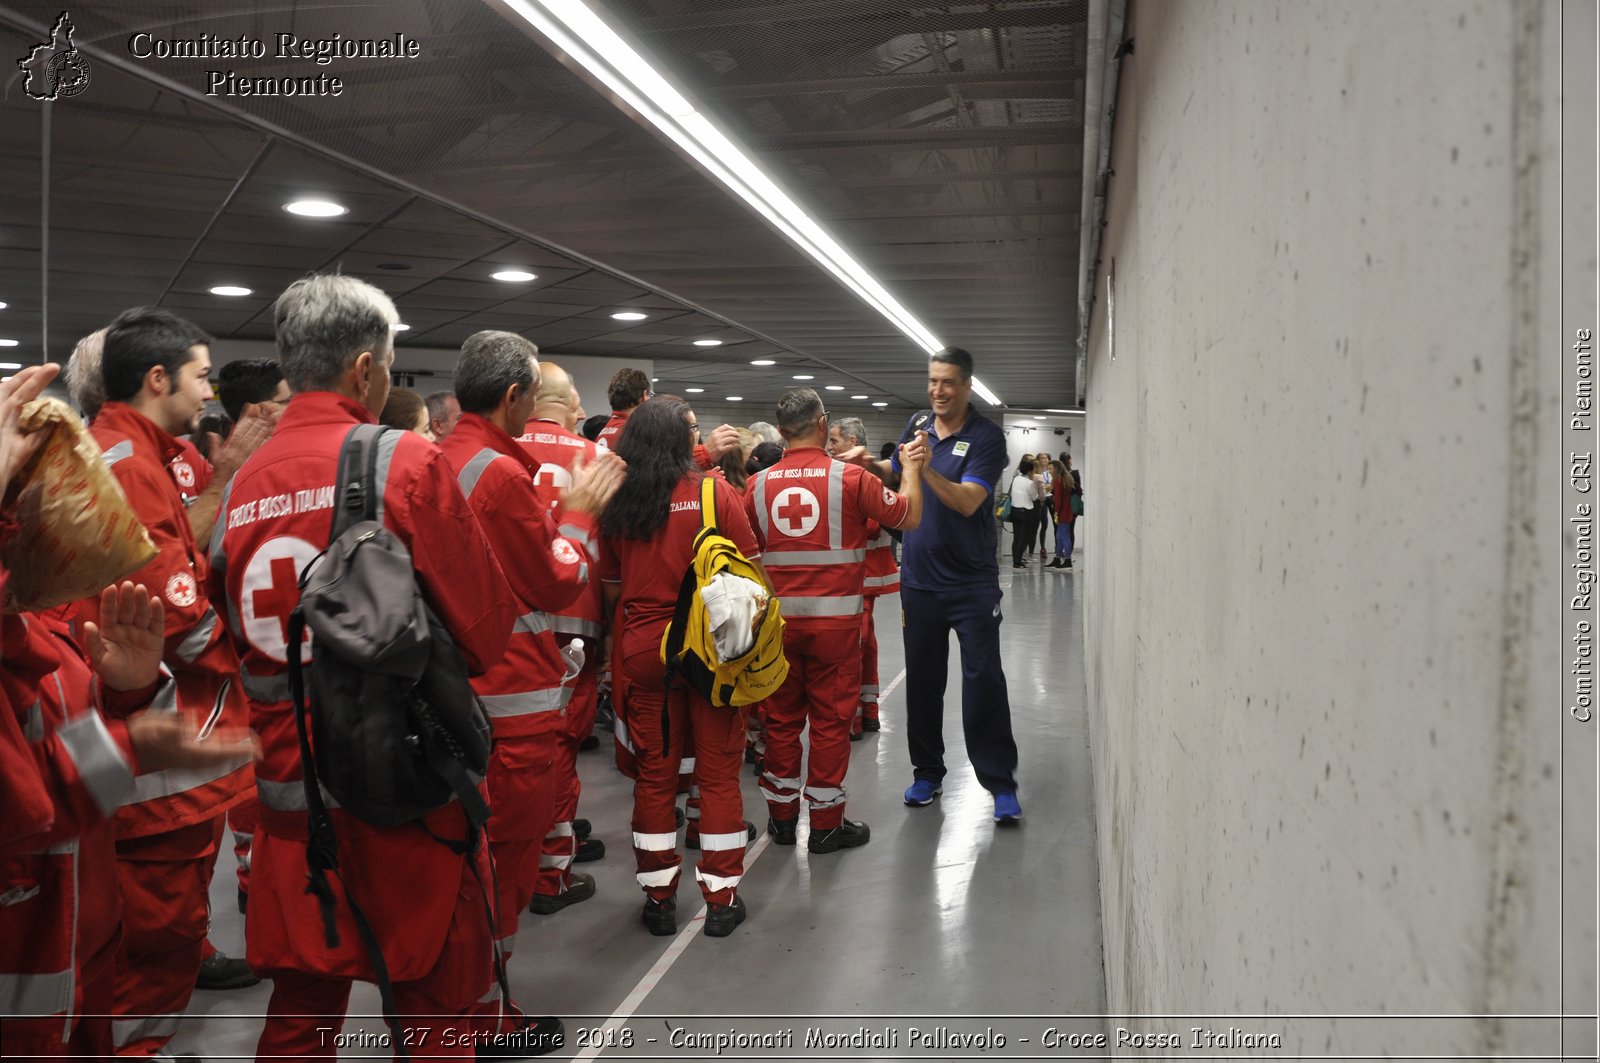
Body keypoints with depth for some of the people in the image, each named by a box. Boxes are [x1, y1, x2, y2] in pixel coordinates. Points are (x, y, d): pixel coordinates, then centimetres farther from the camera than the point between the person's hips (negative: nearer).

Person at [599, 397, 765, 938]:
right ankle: (721, 897, 15)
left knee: (654, 774, 12)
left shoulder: (616, 504, 0)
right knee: (718, 773, 8)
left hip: (641, 650, 3)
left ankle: (658, 897, 21)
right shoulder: (716, 495, -8)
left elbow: (611, 590, 6)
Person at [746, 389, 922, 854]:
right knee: (831, 720, 7)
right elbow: (909, 516, 1)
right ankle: (826, 824, 16)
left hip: (779, 619, 3)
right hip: (835, 620, -3)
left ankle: (781, 816, 25)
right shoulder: (850, 477, -10)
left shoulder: (759, 484, -1)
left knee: (781, 716, 14)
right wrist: (911, 468, 17)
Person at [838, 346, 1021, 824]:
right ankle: (927, 771, 25)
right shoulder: (917, 425, 6)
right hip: (919, 578, 5)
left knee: (983, 680, -5)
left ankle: (1001, 783, 5)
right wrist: (870, 463, 0)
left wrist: (925, 468, -35)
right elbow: (896, 473, 21)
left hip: (971, 582, -5)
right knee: (922, 679, 11)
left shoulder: (986, 437, -11)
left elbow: (967, 502, -22)